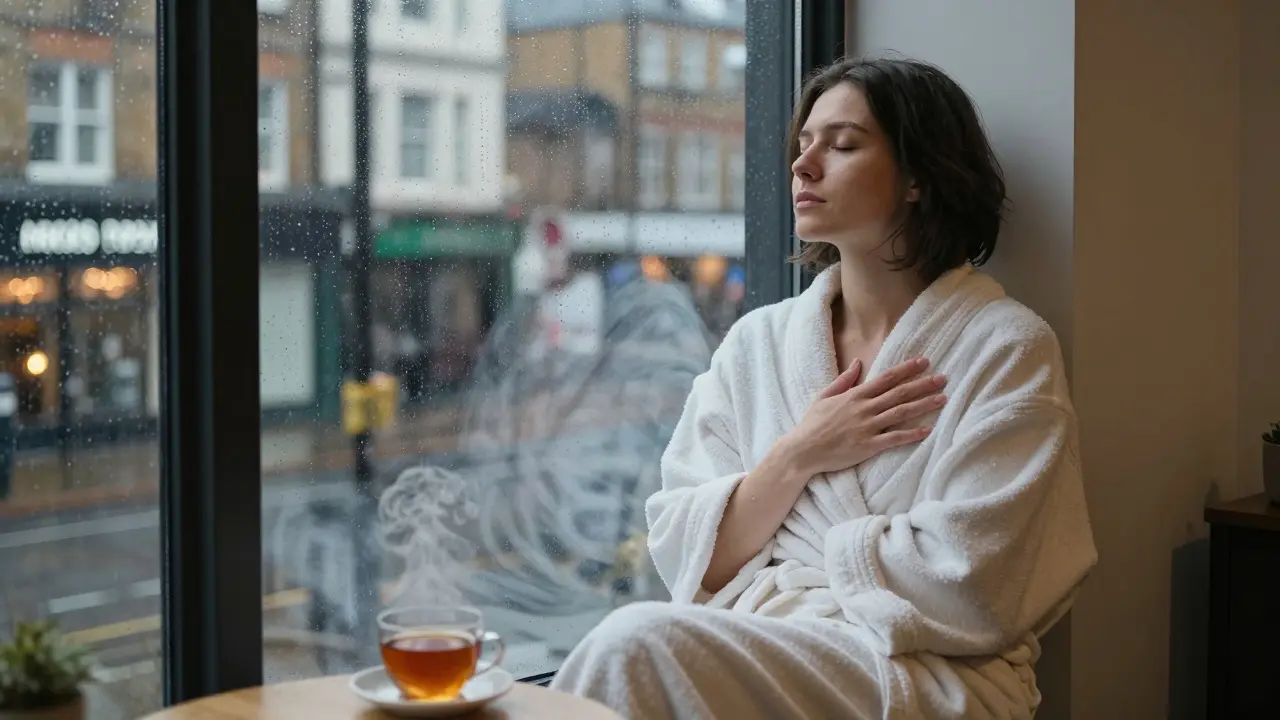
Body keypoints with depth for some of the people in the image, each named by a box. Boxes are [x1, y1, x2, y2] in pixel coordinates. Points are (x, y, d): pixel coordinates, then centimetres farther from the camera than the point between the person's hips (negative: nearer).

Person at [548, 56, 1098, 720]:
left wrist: (772, 565, -4)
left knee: (640, 644, -29)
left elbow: (965, 590, -13)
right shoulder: (756, 341, 10)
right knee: (635, 647, -30)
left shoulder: (1005, 348, -4)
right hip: (751, 645, 4)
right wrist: (799, 457, -9)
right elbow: (682, 559, 5)